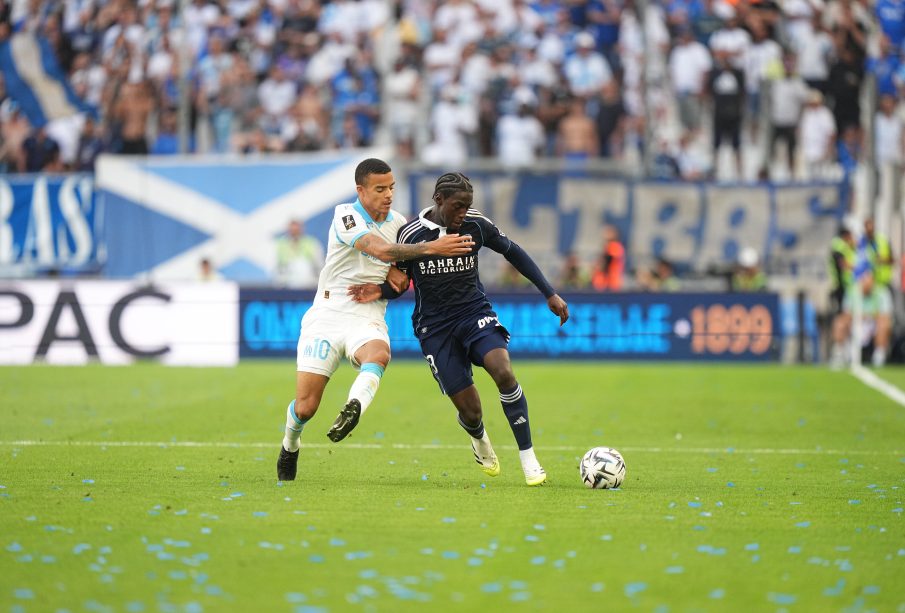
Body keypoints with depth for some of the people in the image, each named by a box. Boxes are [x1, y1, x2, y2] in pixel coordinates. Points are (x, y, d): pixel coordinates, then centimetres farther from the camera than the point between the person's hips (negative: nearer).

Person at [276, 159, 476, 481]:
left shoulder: (399, 222, 9)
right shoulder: (346, 216, -10)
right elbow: (382, 250, -26)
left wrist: (399, 275, 2)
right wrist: (431, 247, -34)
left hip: (368, 320, 3)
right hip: (328, 313, -3)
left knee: (378, 356, -36)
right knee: (305, 407, -5)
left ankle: (352, 409, -58)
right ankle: (289, 447, 26)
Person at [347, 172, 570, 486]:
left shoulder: (477, 224, -5)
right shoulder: (411, 234, -9)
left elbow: (513, 252, 11)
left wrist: (550, 294, 9)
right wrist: (379, 291, -17)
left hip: (475, 312, 1)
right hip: (435, 327, -1)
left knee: (503, 372, -29)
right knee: (470, 412, -6)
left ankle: (528, 459, -18)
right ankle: (479, 438, 36)